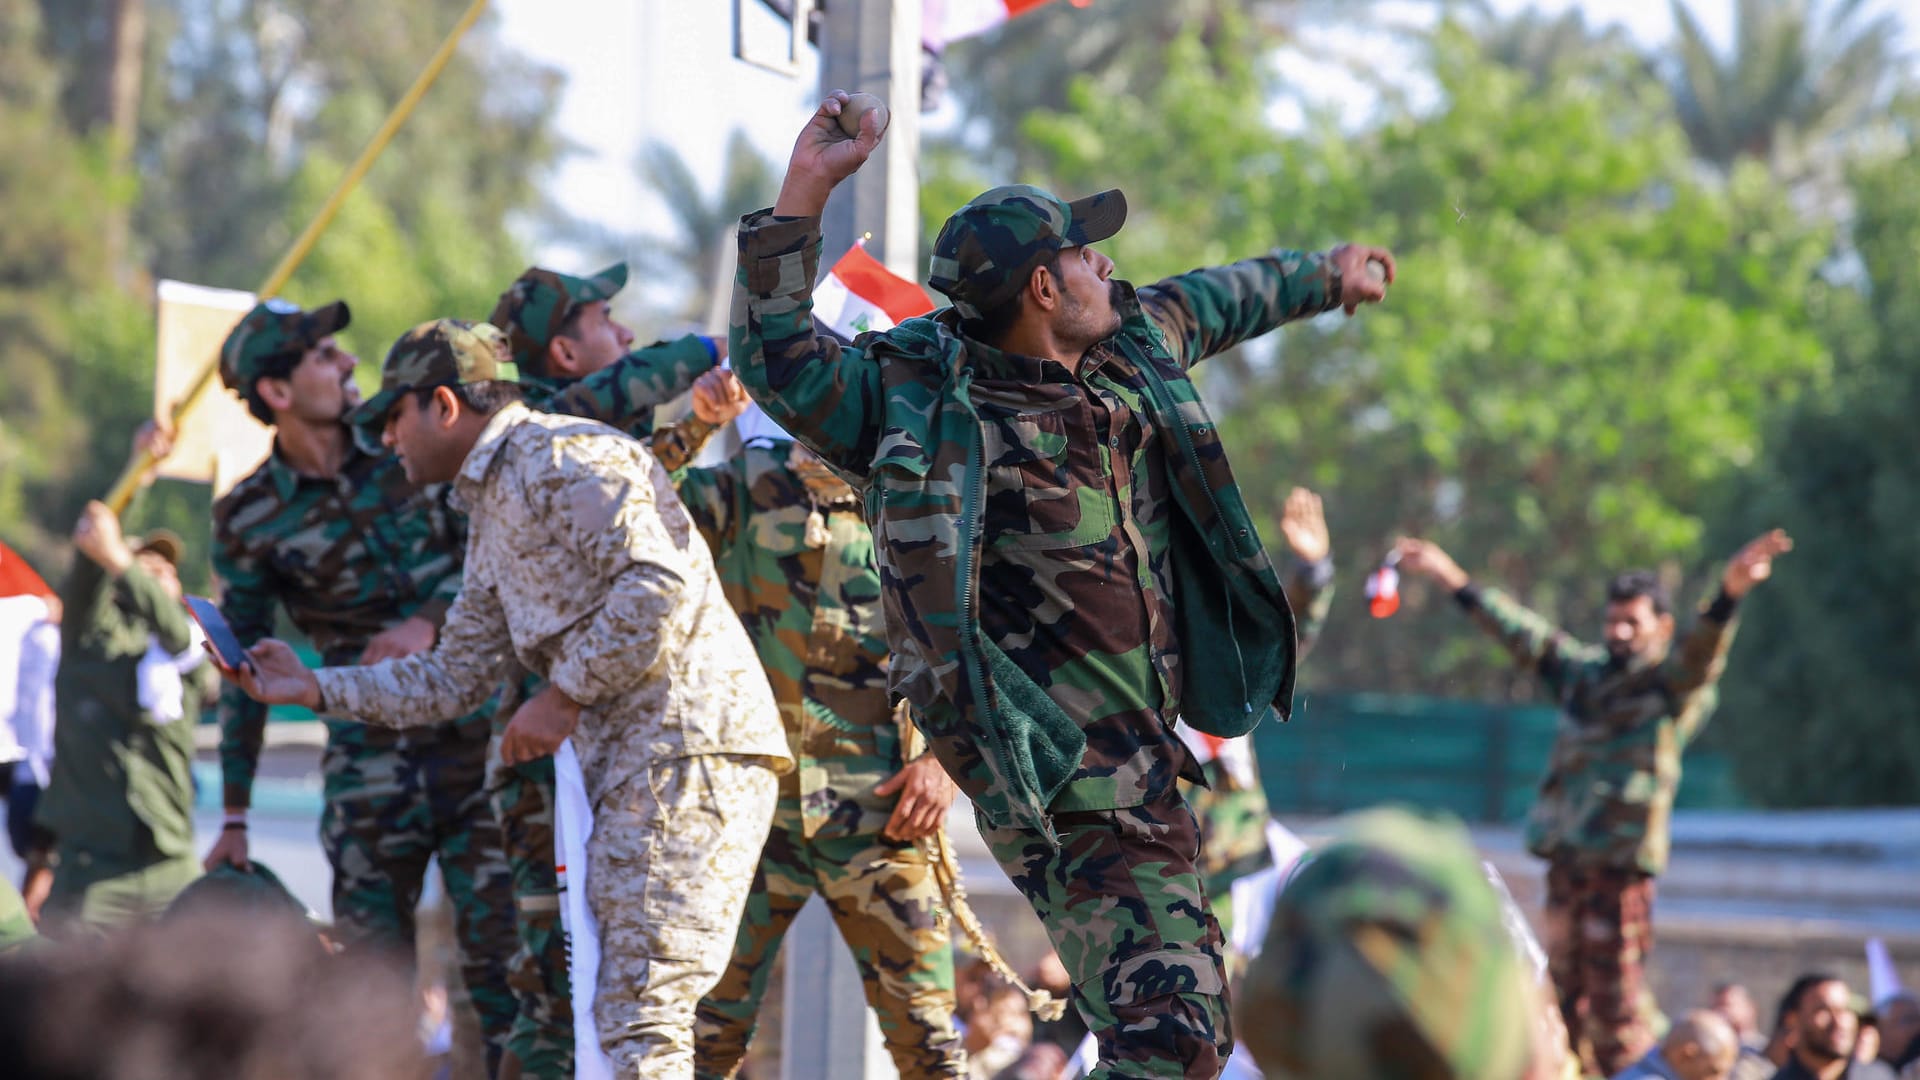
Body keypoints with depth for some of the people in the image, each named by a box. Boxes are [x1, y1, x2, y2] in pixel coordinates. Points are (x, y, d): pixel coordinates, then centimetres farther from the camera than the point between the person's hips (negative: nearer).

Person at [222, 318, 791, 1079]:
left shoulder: (562, 458, -7)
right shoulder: (491, 515, 24)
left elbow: (660, 585, -19)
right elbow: (453, 680, 27)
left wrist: (563, 695, -12)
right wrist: (313, 688, 22)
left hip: (685, 738, -10)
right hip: (628, 759, 10)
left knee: (637, 1017, -16)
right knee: (619, 1010, 10)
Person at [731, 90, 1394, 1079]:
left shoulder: (1132, 349, 11)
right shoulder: (922, 403, -10)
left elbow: (1215, 300, 31)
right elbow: (774, 356, -19)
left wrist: (1319, 275, 48)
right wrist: (805, 191, -25)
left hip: (1144, 752, 9)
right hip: (1055, 775, -9)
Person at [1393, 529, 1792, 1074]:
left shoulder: (1673, 684, -1)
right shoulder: (1584, 671, 17)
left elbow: (1702, 649, -21)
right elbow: (1523, 632, 25)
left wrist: (1729, 595, -41)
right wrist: (1454, 580, 29)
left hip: (1622, 865, -6)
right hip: (1566, 859, 6)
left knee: (1615, 1007, -8)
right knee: (1563, 997, 12)